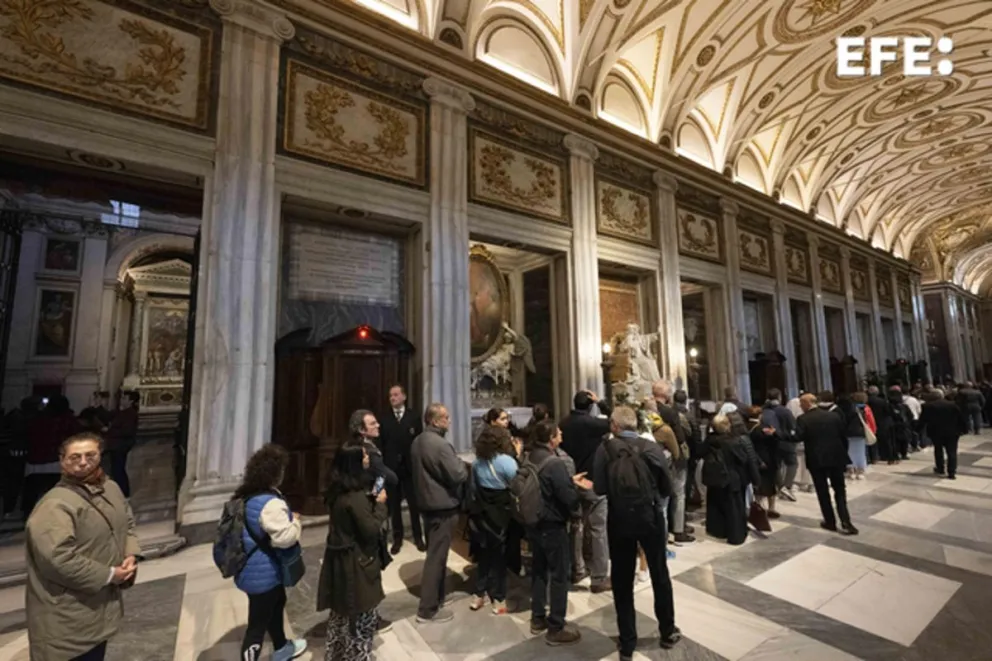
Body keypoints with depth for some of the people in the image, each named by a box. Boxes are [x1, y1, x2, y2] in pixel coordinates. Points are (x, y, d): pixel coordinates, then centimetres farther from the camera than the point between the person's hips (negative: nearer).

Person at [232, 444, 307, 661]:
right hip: (263, 573, -10)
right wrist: (296, 522, -14)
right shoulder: (270, 503, -31)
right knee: (258, 623, 7)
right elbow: (284, 537, -32)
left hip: (253, 569, 10)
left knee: (276, 604, 28)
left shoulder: (247, 495, -1)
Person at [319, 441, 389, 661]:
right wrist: (380, 504, -13)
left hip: (339, 557, 9)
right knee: (362, 614, 12)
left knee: (343, 609, 26)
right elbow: (371, 530, -24)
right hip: (356, 561, -9)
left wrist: (370, 500, 2)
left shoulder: (337, 490, -1)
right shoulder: (356, 496, -29)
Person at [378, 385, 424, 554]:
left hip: (410, 466, -1)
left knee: (414, 503, 10)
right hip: (391, 467, 1)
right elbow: (381, 444, 0)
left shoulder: (414, 416, -1)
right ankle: (397, 538, 25)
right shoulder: (384, 419, 2)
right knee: (394, 504, 10)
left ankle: (418, 536, 25)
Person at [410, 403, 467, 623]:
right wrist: (460, 463, -5)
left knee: (434, 553, 23)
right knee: (437, 556, 3)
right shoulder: (440, 444, -25)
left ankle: (434, 597, 38)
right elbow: (459, 476, -24)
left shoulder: (418, 441, 5)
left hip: (426, 502, 9)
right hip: (442, 506, -9)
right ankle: (428, 609, 15)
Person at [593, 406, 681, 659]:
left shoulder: (605, 449, -11)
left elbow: (599, 488, -12)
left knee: (622, 581, 14)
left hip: (620, 520, -1)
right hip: (651, 517, 2)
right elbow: (667, 488, -3)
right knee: (660, 575, 23)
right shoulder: (653, 448, -7)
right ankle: (668, 632, 41)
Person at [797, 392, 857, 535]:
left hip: (816, 459, -2)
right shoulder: (835, 416, 0)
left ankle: (830, 522, 14)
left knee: (822, 491, 8)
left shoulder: (804, 418, -6)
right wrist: (844, 454, 16)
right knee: (840, 490, 10)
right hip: (836, 458, 2)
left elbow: (799, 437, -17)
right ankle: (846, 522, 2)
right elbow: (844, 437, 3)